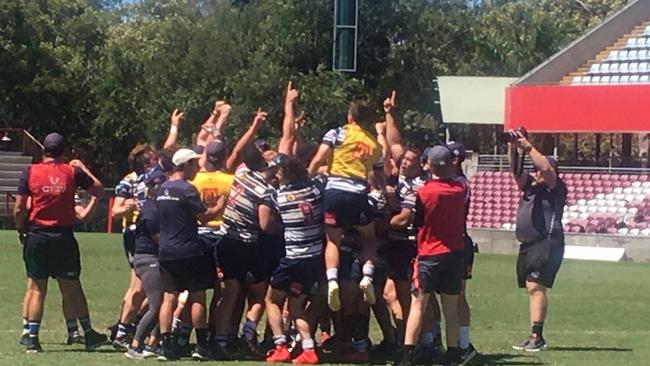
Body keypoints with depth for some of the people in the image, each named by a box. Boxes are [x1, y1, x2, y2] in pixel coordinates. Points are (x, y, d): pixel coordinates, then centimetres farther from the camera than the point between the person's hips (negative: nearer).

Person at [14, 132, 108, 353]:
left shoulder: (30, 172, -2)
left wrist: (21, 232, 11)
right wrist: (84, 169, 22)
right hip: (64, 236, 0)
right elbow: (98, 191, 11)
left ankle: (32, 338, 0)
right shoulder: (73, 172, -1)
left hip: (37, 236, 0)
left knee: (37, 288, 5)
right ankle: (89, 334, 17)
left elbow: (18, 209, -4)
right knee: (72, 287, 10)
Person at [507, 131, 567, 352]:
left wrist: (528, 147, -14)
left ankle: (536, 336, -21)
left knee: (535, 286, -17)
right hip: (527, 244, 9)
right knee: (532, 288, 9)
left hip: (547, 243, -9)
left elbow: (546, 168, -16)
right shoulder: (530, 187, 19)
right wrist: (513, 148, -6)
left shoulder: (555, 188, -1)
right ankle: (535, 337, 13)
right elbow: (516, 170, 9)